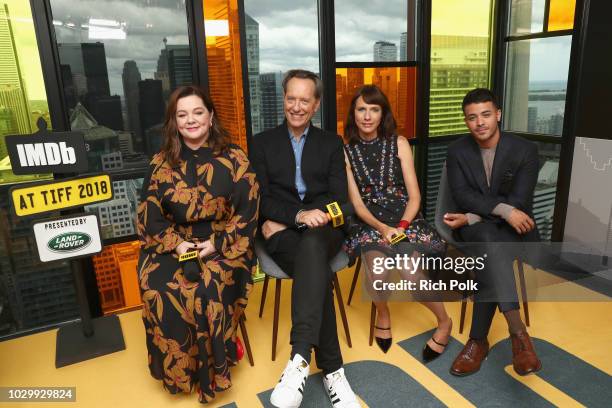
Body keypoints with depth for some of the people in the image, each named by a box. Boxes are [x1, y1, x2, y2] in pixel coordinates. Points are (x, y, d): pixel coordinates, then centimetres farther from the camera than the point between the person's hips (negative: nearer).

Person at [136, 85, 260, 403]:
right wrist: (176, 243, -12)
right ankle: (177, 369, 1)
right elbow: (149, 214, 4)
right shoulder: (161, 163, 5)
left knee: (210, 289, -28)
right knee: (158, 287, -23)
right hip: (174, 244, 3)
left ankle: (211, 369, -2)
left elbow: (247, 211, -6)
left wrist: (216, 244, -15)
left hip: (223, 245, -2)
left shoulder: (234, 159, -2)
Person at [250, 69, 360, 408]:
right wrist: (298, 215, -20)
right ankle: (332, 369, -24)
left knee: (311, 246, -37)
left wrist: (283, 220, -9)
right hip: (282, 232, 0)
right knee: (318, 271, -33)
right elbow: (262, 199, 1)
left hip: (323, 228, 0)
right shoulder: (263, 143, 11)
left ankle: (300, 358, -41)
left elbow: (339, 198, 2)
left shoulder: (331, 143, 14)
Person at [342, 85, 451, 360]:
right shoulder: (346, 150, 4)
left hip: (404, 218, 0)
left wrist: (401, 227, -16)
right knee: (375, 263, -31)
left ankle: (444, 322, 7)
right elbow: (357, 203, 0)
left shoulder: (398, 143, 4)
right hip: (370, 222, 0)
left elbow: (414, 196, 1)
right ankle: (383, 313, 4)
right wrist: (382, 228, -16)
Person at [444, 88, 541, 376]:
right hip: (474, 229, 0)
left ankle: (478, 340, -25)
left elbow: (518, 202, -13)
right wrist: (502, 210, -25)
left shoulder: (525, 150, -4)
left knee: (490, 259, -34)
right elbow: (461, 195, -10)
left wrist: (470, 217, -21)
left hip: (515, 229, 0)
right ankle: (517, 330, -44)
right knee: (490, 239, -37)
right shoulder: (457, 151, 1)